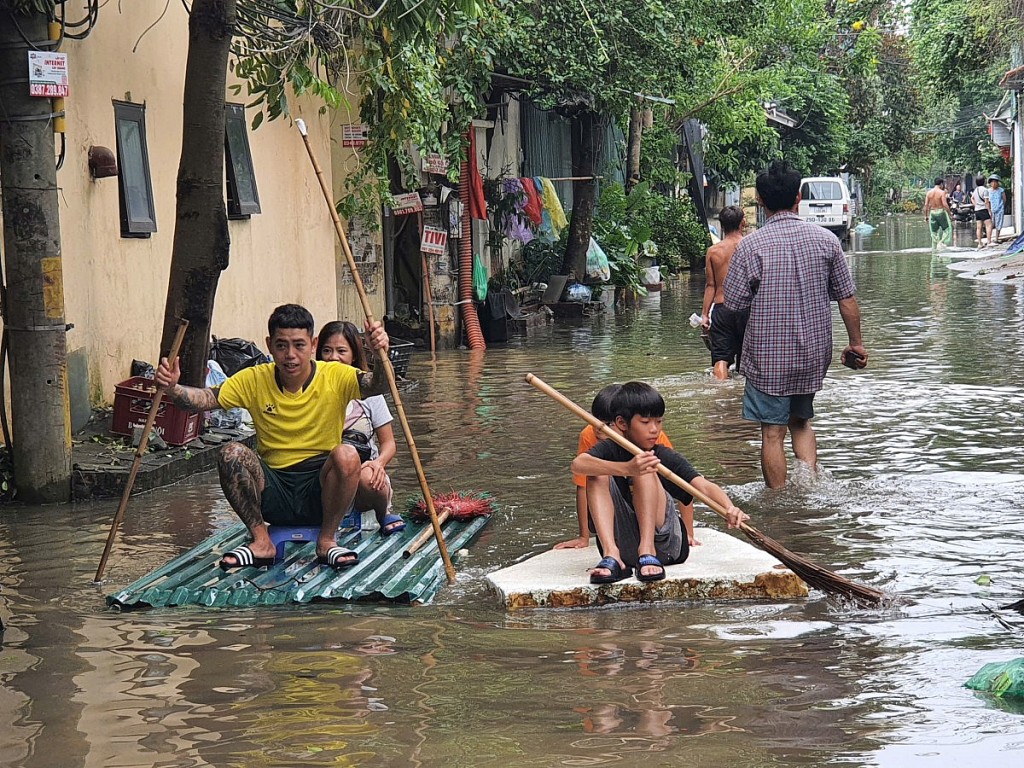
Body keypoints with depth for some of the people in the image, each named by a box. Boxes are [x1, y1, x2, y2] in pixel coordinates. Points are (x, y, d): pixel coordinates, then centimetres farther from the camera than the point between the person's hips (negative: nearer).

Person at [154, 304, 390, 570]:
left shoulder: (335, 377, -6)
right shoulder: (254, 380, 0)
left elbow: (378, 385, -23)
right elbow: (206, 399, -10)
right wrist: (172, 388, -31)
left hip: (319, 490, -2)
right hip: (274, 486, 2)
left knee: (346, 455, -33)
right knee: (231, 453, -25)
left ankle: (327, 541, -12)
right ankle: (261, 542, -11)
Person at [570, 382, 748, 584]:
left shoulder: (666, 457, -1)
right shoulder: (609, 450, -1)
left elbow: (703, 486, -17)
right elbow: (578, 465, -25)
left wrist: (729, 508, -40)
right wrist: (626, 469, -42)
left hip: (665, 543, -1)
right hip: (624, 544, 1)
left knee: (645, 472, -19)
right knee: (598, 475, -17)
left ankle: (648, 553, -30)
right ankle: (611, 556, -31)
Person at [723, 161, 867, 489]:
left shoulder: (751, 245, -12)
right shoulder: (825, 239, -2)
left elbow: (733, 304, -9)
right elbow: (847, 298, 2)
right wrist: (856, 343, 13)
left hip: (768, 354, -4)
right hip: (814, 352, 4)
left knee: (773, 431, 4)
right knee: (801, 421, 21)